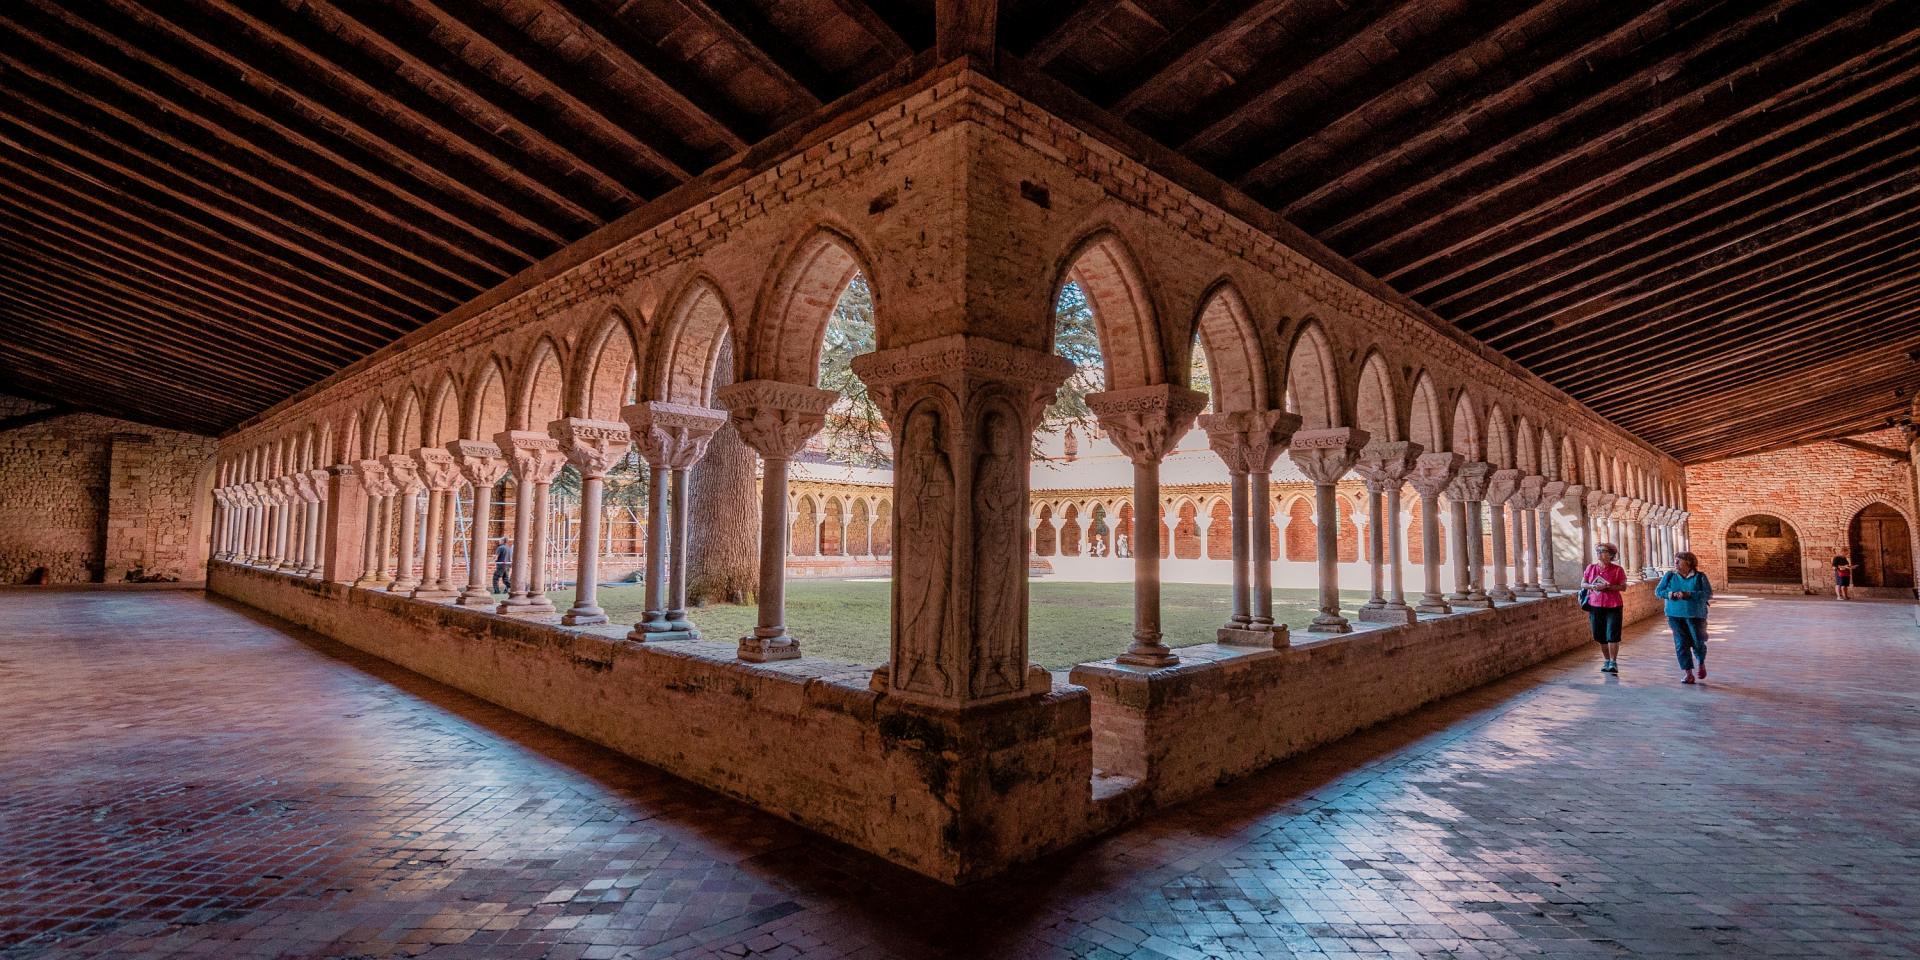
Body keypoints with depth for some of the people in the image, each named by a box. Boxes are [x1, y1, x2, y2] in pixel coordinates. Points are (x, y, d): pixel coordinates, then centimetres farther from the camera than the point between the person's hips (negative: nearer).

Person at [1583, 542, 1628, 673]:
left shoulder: (1617, 569, -4)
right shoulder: (1591, 568, 6)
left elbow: (1623, 587, -7)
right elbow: (1583, 584, 9)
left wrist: (1607, 586, -19)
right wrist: (1592, 586, -11)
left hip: (1613, 607, -4)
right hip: (1595, 606, 4)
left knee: (1612, 635, -7)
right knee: (1600, 636, 10)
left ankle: (1613, 662, 0)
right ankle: (1606, 660, 24)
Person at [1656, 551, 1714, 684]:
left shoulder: (1699, 577, -1)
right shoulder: (1669, 575, 5)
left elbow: (1708, 594, -10)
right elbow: (1658, 591, 3)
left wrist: (1688, 595, -22)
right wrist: (1671, 594, -16)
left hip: (1695, 615, -2)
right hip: (1675, 615, 2)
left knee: (1697, 643, 3)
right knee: (1681, 644, -1)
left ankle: (1701, 663, 36)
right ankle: (1689, 674, 6)